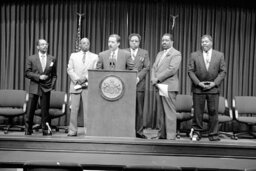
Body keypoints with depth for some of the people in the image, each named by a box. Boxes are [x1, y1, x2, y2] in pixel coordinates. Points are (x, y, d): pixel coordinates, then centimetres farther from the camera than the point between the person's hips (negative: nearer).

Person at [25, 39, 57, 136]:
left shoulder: (52, 59, 9)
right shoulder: (31, 59, 5)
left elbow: (54, 74, 11)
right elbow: (27, 73, 0)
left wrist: (52, 86, -1)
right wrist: (38, 77, -12)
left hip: (46, 88, 1)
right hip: (34, 87, -1)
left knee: (45, 110, 3)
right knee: (30, 110, 1)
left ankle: (46, 130, 10)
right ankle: (28, 130, 11)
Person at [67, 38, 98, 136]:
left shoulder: (94, 57, 11)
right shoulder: (73, 55, 15)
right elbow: (69, 69, 6)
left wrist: (85, 77, -12)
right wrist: (77, 79, -9)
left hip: (88, 86, -1)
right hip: (75, 85, 1)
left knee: (88, 109, -4)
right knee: (74, 109, -1)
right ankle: (72, 131, 5)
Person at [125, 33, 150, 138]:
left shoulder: (144, 53, 12)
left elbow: (147, 67, 4)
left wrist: (138, 77, -10)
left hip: (139, 84, 0)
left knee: (139, 109, 1)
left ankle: (139, 131, 8)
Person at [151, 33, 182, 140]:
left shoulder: (176, 54, -2)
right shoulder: (160, 54, 23)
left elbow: (172, 69, -14)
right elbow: (154, 68, 16)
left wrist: (158, 79, -13)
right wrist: (153, 80, -3)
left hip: (169, 87, -7)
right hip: (159, 87, 7)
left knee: (169, 112, -8)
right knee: (161, 112, 9)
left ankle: (171, 136, -5)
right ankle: (161, 135, 15)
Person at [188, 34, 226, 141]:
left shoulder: (219, 55, 6)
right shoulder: (194, 55, 4)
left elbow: (223, 71, 4)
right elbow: (190, 71, 0)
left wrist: (215, 83, -8)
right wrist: (198, 83, -10)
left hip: (213, 88, 1)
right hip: (198, 88, 0)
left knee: (213, 112, 2)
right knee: (198, 112, 4)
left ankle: (213, 134, 12)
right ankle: (196, 132, 16)